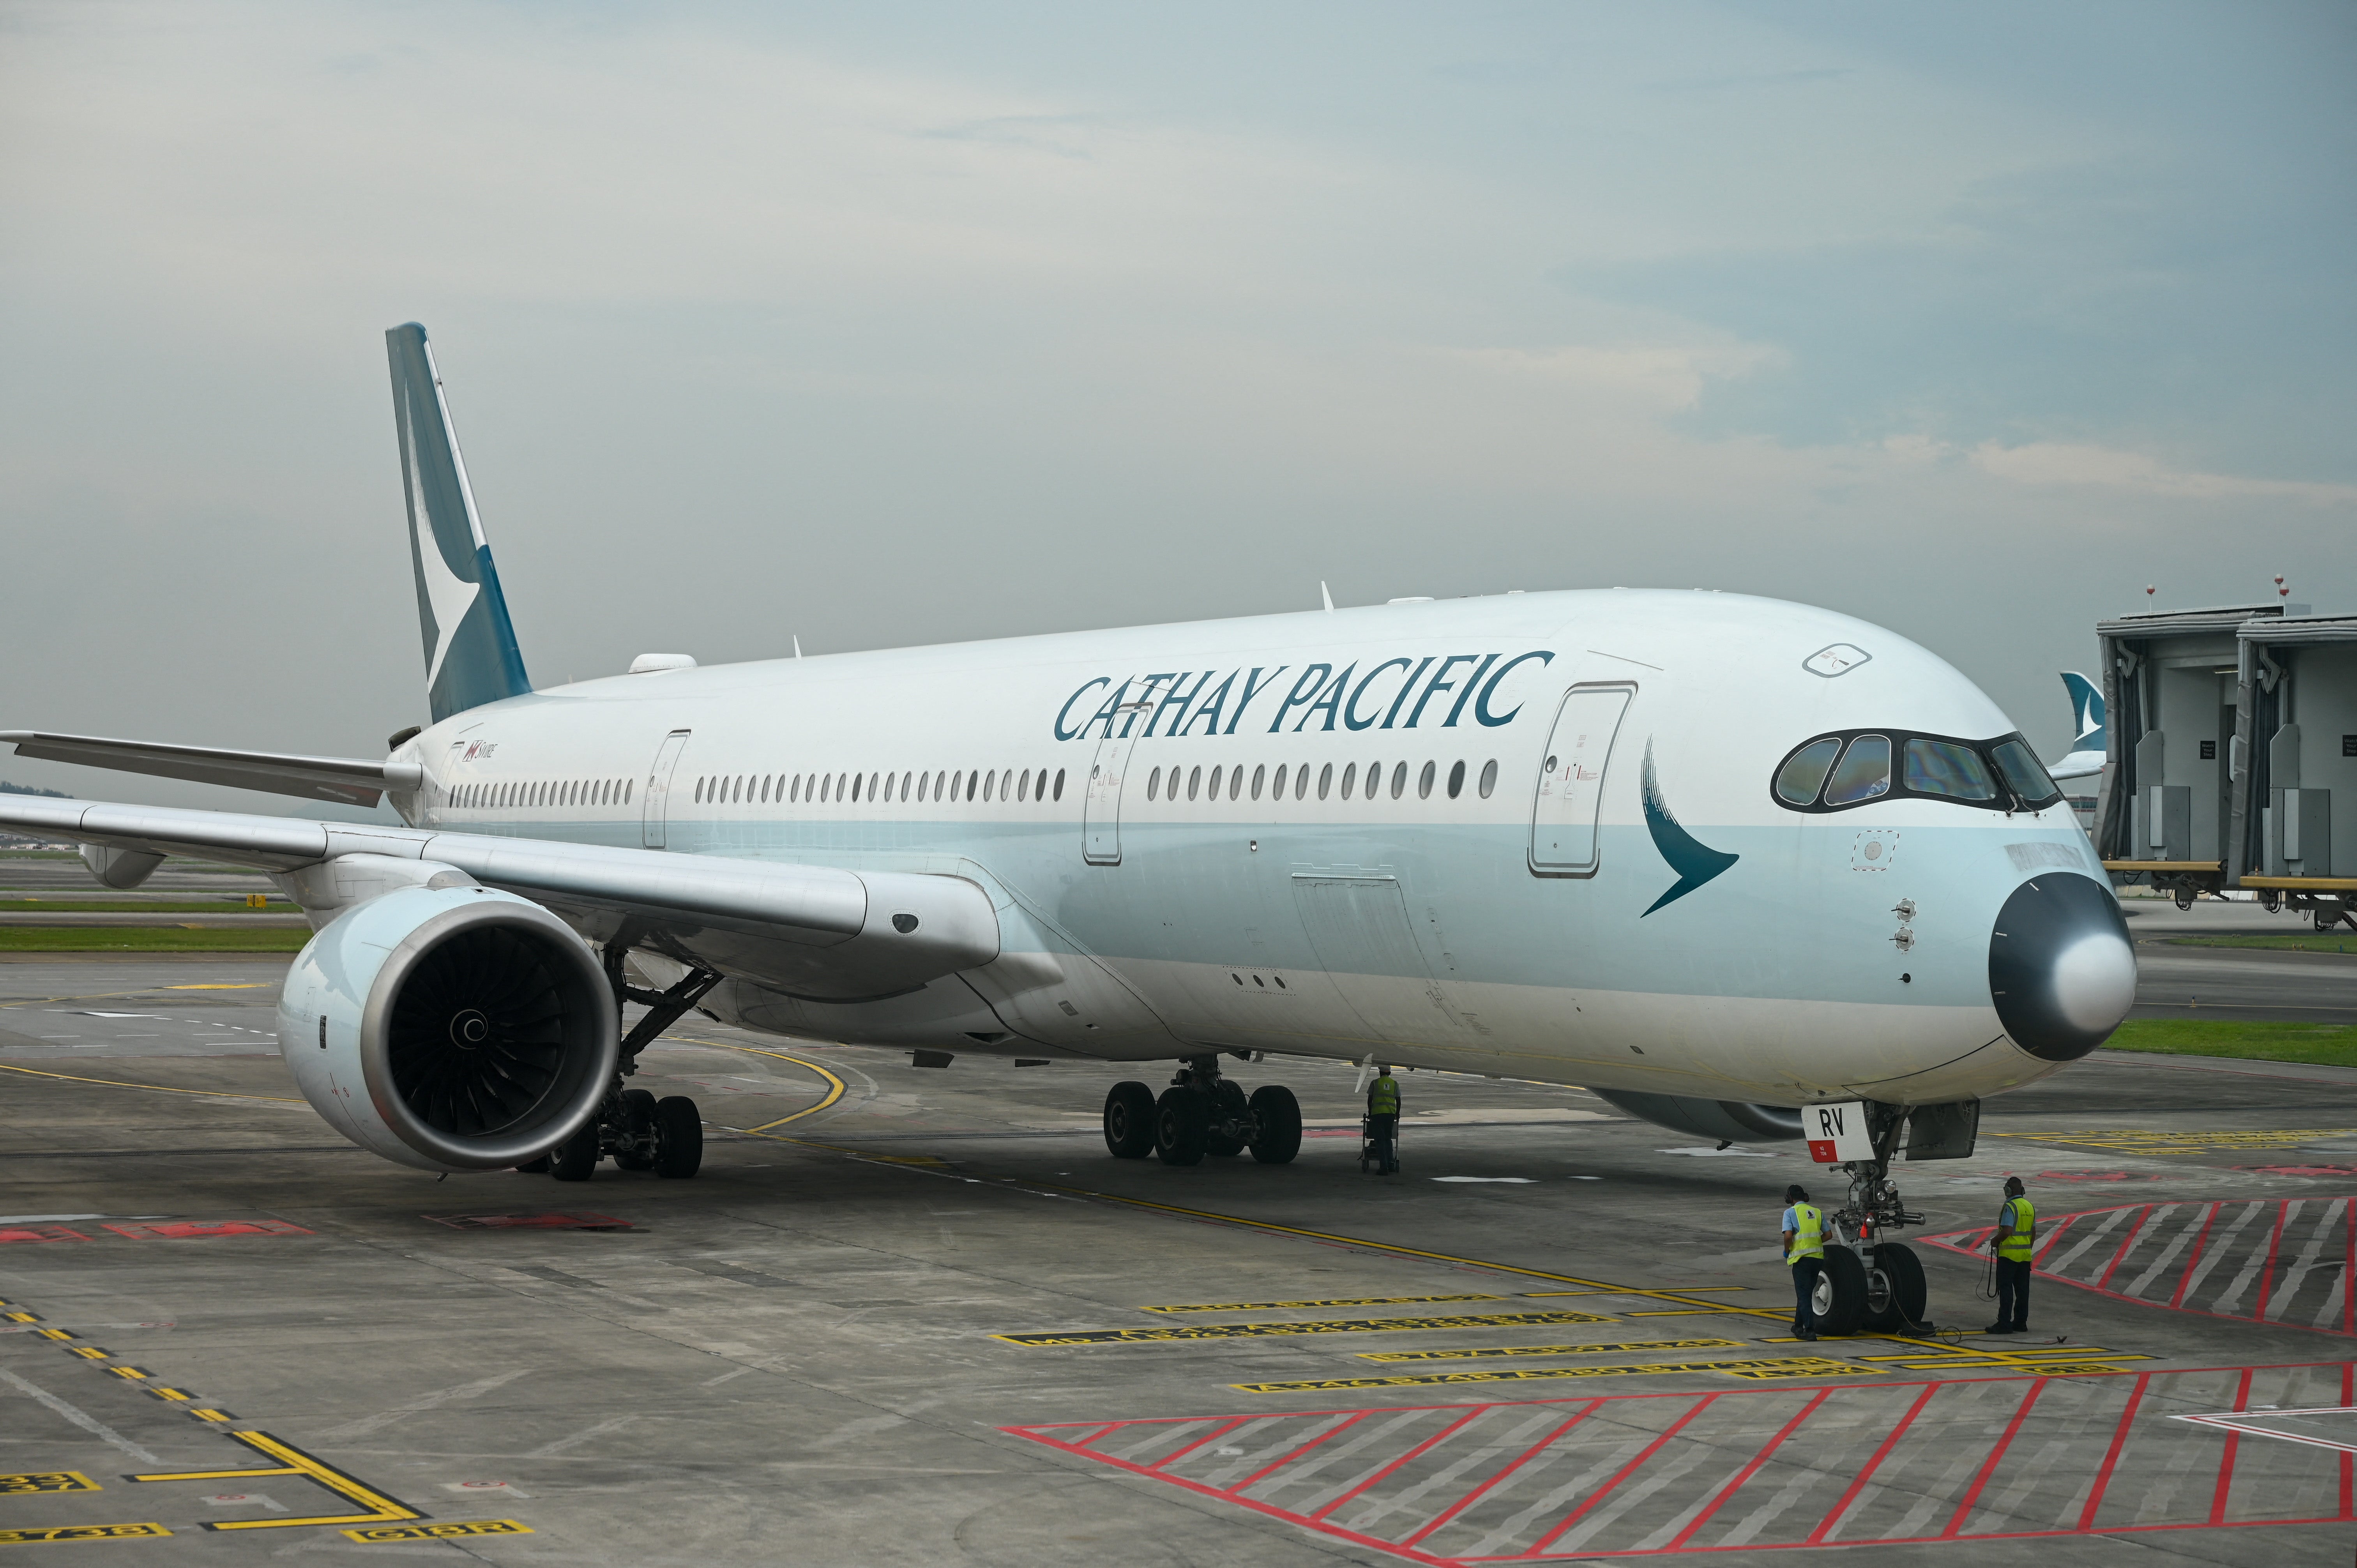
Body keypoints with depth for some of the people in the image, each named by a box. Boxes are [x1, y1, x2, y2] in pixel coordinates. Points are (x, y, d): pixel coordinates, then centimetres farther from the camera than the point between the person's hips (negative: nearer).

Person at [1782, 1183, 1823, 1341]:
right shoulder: (1817, 1212, 11)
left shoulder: (1790, 1212, -4)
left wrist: (1786, 1251, 2)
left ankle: (1810, 1330, -10)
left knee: (1803, 1295, -2)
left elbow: (1788, 1236, -15)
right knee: (1806, 1293, 18)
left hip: (1801, 1257, -5)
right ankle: (1798, 1325, 28)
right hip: (1818, 1256, 5)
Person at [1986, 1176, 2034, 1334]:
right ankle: (2021, 1322, 14)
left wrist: (1995, 1241, -6)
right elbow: (2033, 1232, 15)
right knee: (2022, 1290, 10)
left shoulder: (2010, 1207, -15)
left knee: (2006, 1289, -5)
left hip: (2009, 1254, -8)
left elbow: (2007, 1231, -22)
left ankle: (2004, 1324, -7)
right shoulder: (2030, 1207, 10)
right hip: (2025, 1255, 8)